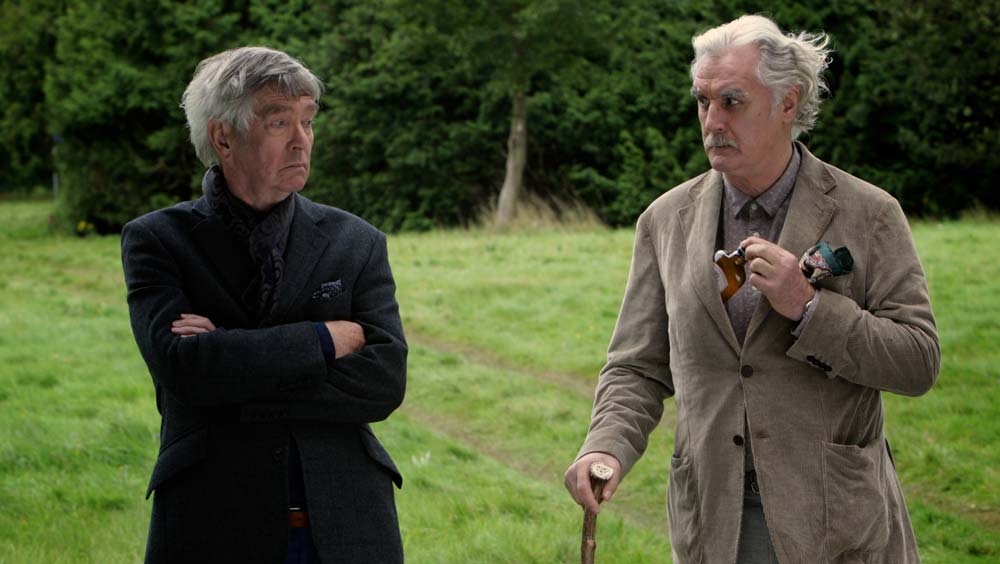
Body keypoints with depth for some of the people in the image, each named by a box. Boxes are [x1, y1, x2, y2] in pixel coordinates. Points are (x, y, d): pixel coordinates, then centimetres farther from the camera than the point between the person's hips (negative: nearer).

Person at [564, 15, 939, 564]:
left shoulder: (868, 214, -4)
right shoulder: (667, 220, 5)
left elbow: (919, 362, -6)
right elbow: (638, 368, 6)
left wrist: (809, 308, -19)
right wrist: (606, 447, -14)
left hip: (834, 520, -2)